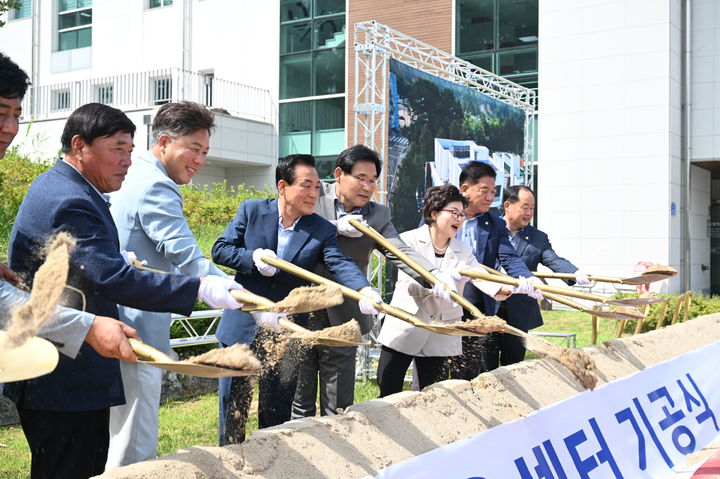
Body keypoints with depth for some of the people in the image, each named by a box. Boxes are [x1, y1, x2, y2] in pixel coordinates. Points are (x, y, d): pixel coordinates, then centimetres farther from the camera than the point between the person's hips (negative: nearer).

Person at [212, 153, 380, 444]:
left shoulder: (322, 230, -3)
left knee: (277, 410, 10)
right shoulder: (251, 211, -4)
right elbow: (220, 250, -3)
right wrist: (253, 258, -22)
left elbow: (340, 264, -18)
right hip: (242, 326, 0)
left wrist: (364, 290, -38)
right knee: (233, 403, 11)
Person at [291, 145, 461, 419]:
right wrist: (336, 228, -19)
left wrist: (436, 276, -28)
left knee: (338, 410, 9)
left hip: (342, 320, 2)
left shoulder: (378, 215, 2)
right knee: (300, 404, 10)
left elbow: (401, 252, -11)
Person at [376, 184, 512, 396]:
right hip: (404, 330, -4)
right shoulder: (409, 240, -5)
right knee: (388, 395, -2)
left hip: (440, 338, 4)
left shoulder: (463, 250, 8)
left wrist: (505, 288, -29)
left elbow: (481, 277, -7)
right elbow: (410, 279, -20)